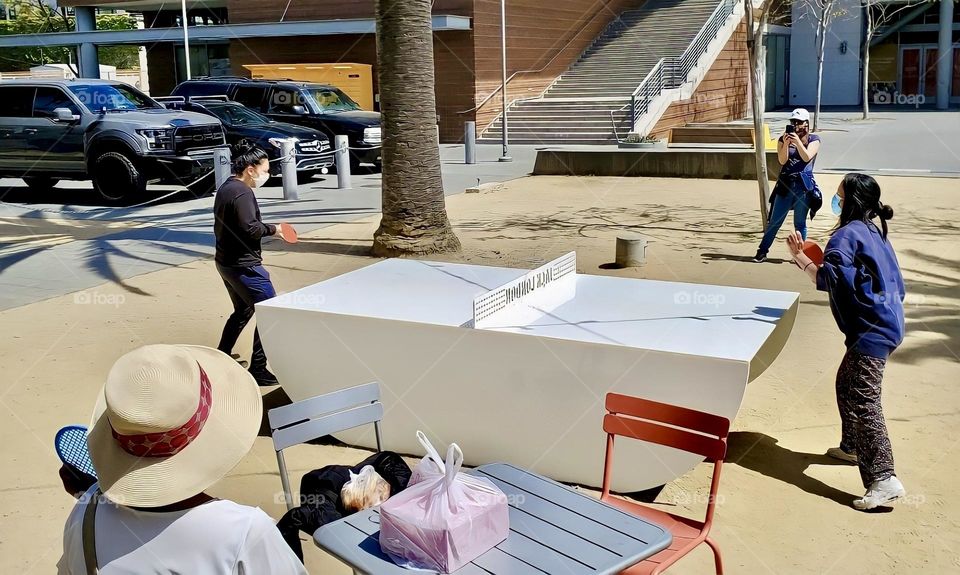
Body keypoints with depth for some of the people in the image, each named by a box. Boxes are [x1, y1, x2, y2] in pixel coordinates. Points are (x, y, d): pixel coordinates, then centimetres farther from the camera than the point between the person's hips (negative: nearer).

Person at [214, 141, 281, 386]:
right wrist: (272, 228, -11)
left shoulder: (225, 188, 12)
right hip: (244, 265, -10)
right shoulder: (242, 193, -19)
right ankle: (258, 370, 0)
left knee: (243, 310, 25)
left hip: (226, 262, 11)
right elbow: (250, 228, -28)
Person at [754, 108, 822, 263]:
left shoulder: (814, 139, 5)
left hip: (804, 186, -1)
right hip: (785, 184, 1)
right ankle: (762, 251, 10)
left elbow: (807, 157, -11)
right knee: (774, 221, 3)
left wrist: (797, 141, -20)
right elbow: (782, 160, -4)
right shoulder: (783, 139, 7)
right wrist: (786, 143, -18)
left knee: (800, 223, 5)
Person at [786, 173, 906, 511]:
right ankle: (852, 447, 39)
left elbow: (827, 279, -23)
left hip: (872, 330, -11)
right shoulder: (874, 233, 17)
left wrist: (799, 257, -12)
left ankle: (883, 479, -18)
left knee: (863, 400, -14)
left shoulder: (848, 234, -13)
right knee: (846, 385, 24)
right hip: (887, 323, 11)